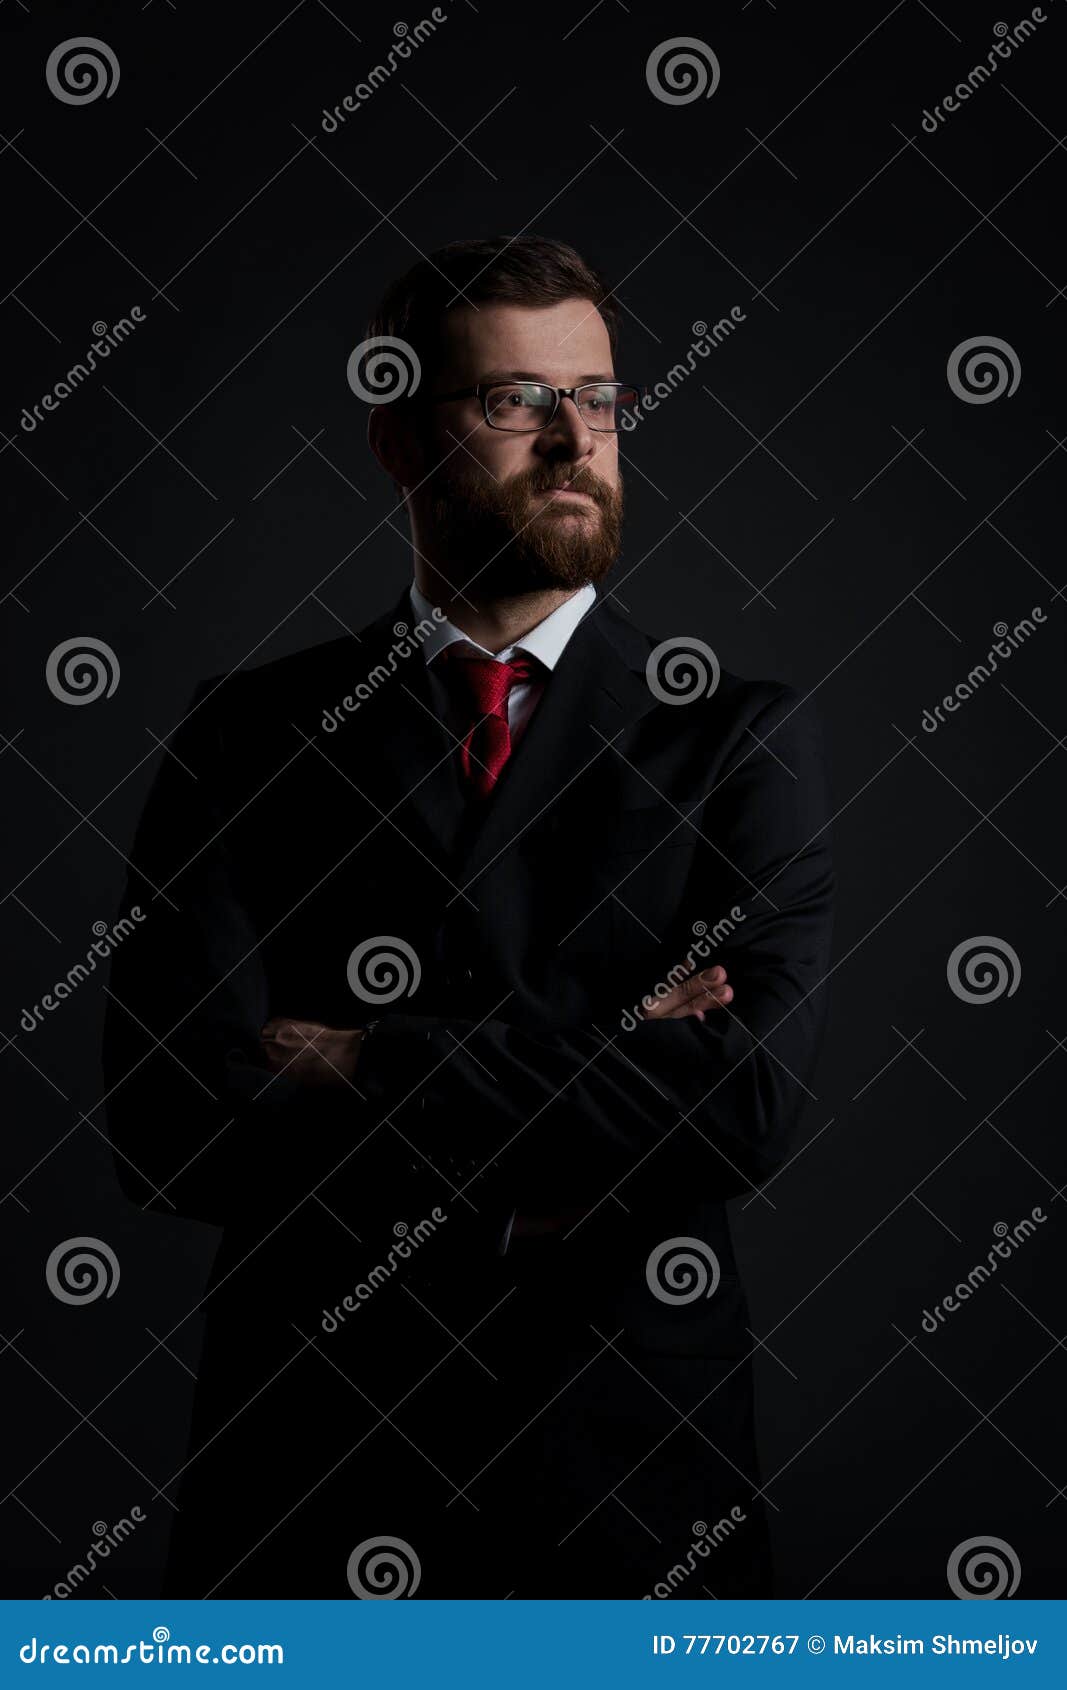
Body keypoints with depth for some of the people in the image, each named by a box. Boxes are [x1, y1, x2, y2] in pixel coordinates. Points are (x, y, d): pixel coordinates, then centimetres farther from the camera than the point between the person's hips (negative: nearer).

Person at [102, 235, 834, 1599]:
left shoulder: (742, 733, -2)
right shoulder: (245, 737, 0)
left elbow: (749, 1100, -16)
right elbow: (167, 1125, -11)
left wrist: (361, 1067, -14)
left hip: (626, 1475, 0)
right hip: (301, 1456, 1)